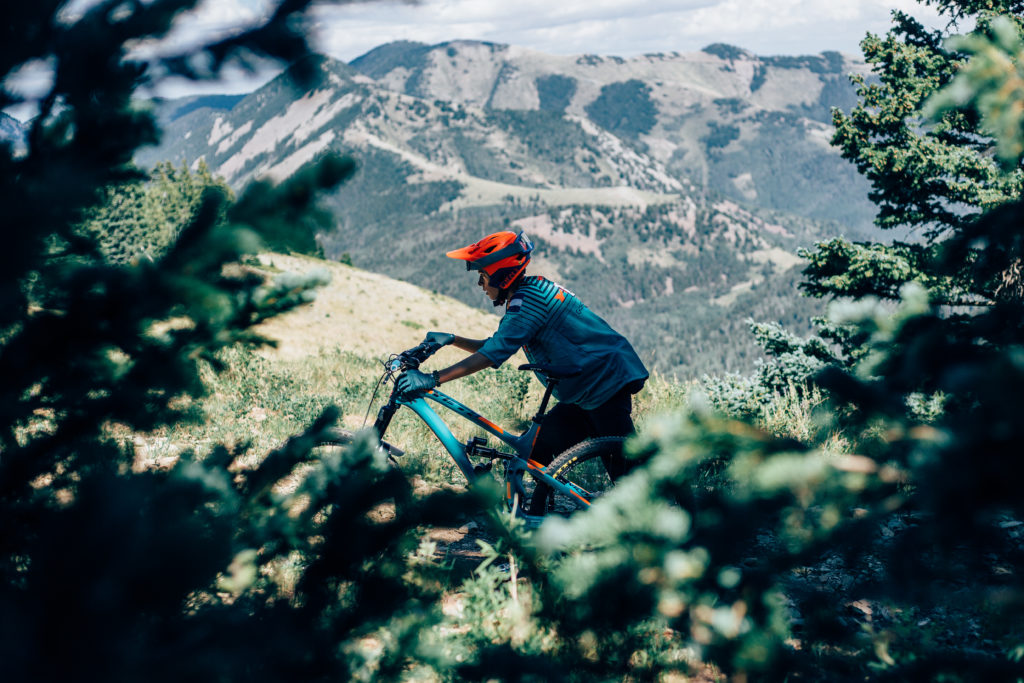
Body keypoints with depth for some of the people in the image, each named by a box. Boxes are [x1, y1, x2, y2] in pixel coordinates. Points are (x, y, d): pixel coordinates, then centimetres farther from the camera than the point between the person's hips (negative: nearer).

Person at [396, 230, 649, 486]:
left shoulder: (530, 297, -18)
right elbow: (496, 346, 20)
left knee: (626, 469, -9)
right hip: (584, 393, 10)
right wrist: (452, 339, 6)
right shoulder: (528, 295, 14)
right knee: (539, 454, 9)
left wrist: (433, 379, -27)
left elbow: (494, 354, -26)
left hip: (607, 385, -10)